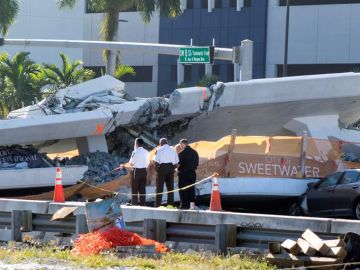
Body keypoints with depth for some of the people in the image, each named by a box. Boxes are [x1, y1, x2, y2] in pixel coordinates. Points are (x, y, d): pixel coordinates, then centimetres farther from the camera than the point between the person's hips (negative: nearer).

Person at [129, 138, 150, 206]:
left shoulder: (135, 152, -13)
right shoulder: (146, 152, 6)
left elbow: (131, 163, -11)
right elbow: (148, 163, 10)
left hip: (136, 170, -6)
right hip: (144, 171, 6)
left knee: (135, 189, 0)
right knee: (143, 188, 9)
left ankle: (134, 203, -1)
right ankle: (142, 203, 9)